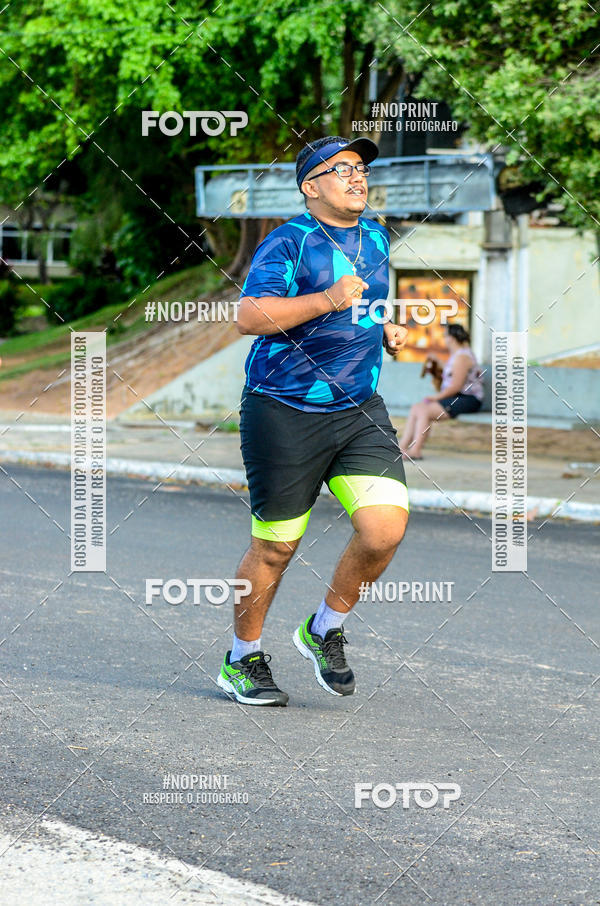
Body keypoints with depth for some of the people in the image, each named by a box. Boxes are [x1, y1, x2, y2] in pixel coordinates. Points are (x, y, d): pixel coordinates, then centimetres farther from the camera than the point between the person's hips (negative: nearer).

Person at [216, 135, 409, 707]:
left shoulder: (376, 239, 14)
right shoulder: (288, 243, -10)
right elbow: (249, 316, -23)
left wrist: (386, 332, 12)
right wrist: (327, 300, -31)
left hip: (359, 412, 6)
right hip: (284, 413, -6)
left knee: (386, 526, -12)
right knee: (274, 547, 1)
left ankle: (325, 629, 11)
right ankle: (243, 660, 22)